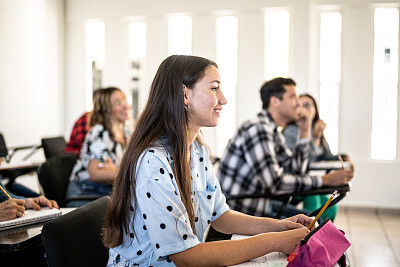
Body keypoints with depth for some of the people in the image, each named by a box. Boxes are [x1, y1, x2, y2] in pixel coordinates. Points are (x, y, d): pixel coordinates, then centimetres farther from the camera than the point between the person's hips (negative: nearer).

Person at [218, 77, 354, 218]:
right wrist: (325, 180, -21)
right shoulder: (258, 129, -20)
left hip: (258, 205, 10)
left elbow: (295, 172, 13)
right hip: (239, 212, -10)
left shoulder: (274, 131, 11)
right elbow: (275, 182, -26)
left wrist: (304, 132, 6)